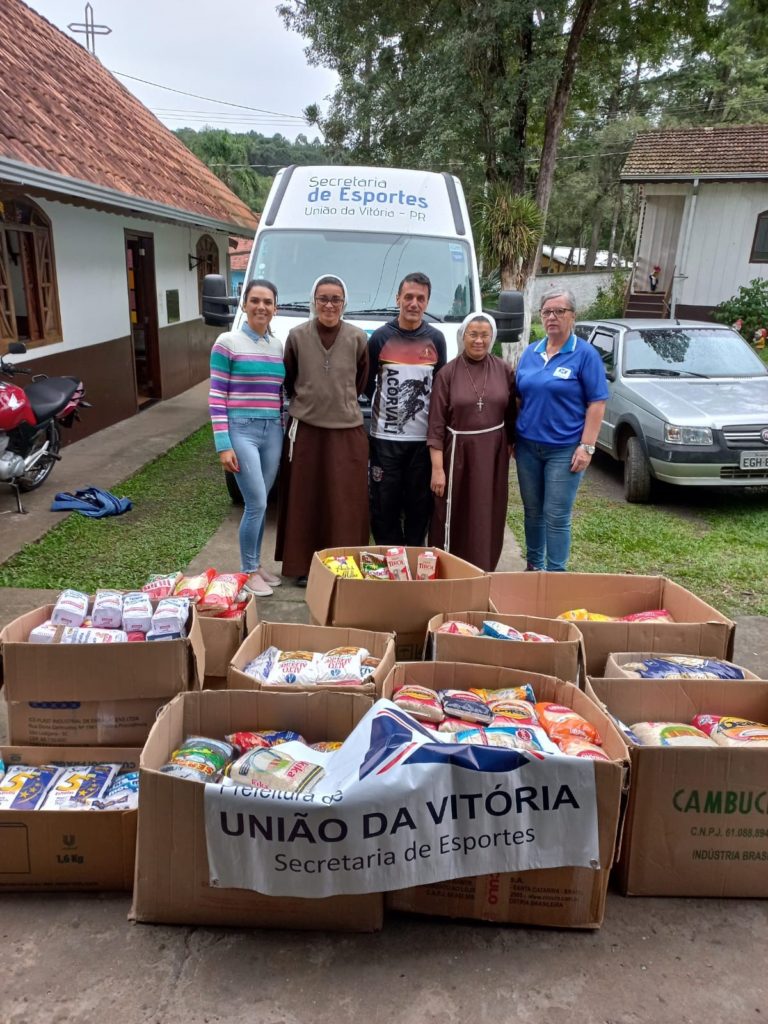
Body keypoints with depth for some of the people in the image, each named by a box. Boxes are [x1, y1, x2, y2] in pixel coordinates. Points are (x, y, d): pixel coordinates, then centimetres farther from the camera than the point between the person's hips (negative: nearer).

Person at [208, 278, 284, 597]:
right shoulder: (227, 343, -5)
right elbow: (216, 397, -7)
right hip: (241, 430, -5)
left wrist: (284, 431, 13)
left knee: (259, 504, 12)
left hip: (272, 432, 5)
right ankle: (248, 572, 9)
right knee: (257, 504, -8)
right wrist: (223, 445, -12)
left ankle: (257, 565, 25)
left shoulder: (278, 346, 11)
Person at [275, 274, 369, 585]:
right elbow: (288, 380, 10)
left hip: (347, 431, 0)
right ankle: (303, 565, 16)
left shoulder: (358, 339, -2)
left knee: (345, 504, 3)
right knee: (304, 500, 5)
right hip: (305, 429, 0)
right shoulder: (297, 336, -2)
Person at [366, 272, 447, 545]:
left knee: (420, 504, 7)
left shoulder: (436, 339, 6)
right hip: (385, 436, -1)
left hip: (423, 437, 2)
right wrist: (384, 404, 0)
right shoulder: (380, 337, 0)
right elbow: (366, 382, 6)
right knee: (384, 505, 2)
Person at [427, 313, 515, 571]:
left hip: (493, 453, 3)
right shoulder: (447, 373, -5)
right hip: (458, 452, -2)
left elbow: (511, 414, 10)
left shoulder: (504, 371, 2)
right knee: (453, 517, 3)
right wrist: (437, 468, -12)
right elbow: (436, 424, -7)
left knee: (487, 518, 9)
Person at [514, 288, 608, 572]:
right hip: (528, 446, 5)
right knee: (532, 511, 14)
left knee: (556, 516, -1)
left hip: (564, 450, -5)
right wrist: (512, 437, 10)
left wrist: (586, 446, -15)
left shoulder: (585, 354, -6)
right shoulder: (530, 353, 9)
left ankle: (556, 573, 11)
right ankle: (533, 565, 28)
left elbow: (597, 404, -8)